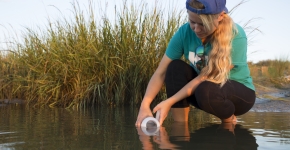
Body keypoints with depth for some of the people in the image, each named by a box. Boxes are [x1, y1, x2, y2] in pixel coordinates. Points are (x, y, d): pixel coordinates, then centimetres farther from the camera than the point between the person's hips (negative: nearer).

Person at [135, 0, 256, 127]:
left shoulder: (236, 36, -27)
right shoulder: (185, 32, -16)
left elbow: (205, 77, -28)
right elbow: (161, 72, -16)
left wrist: (169, 102, -32)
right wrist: (144, 105, -30)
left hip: (240, 92, -4)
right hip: (206, 86, 4)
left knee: (206, 90, -36)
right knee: (176, 67, -23)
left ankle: (229, 120, -4)